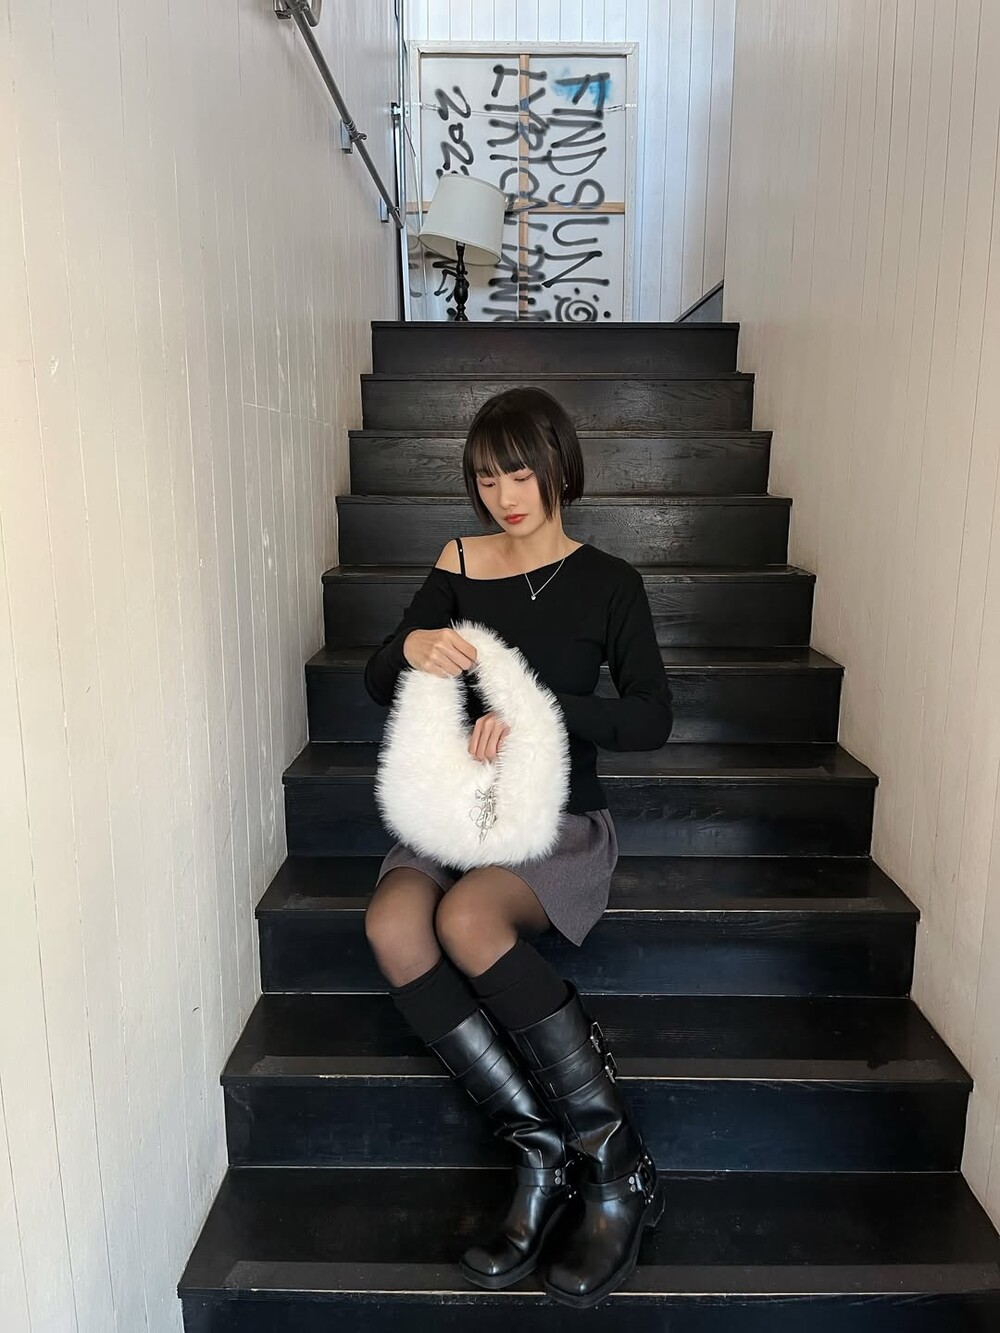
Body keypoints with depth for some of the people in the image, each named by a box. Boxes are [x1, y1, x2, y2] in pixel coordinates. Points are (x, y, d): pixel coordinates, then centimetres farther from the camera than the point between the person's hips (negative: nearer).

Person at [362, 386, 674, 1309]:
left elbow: (651, 718, -8)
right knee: (392, 925, -28)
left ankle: (616, 1163, -19)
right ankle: (542, 1148, -18)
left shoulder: (606, 582, 0)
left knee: (467, 920, -33)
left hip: (560, 819, -3)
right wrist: (412, 649, -17)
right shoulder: (460, 565, 8)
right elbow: (375, 685, 7)